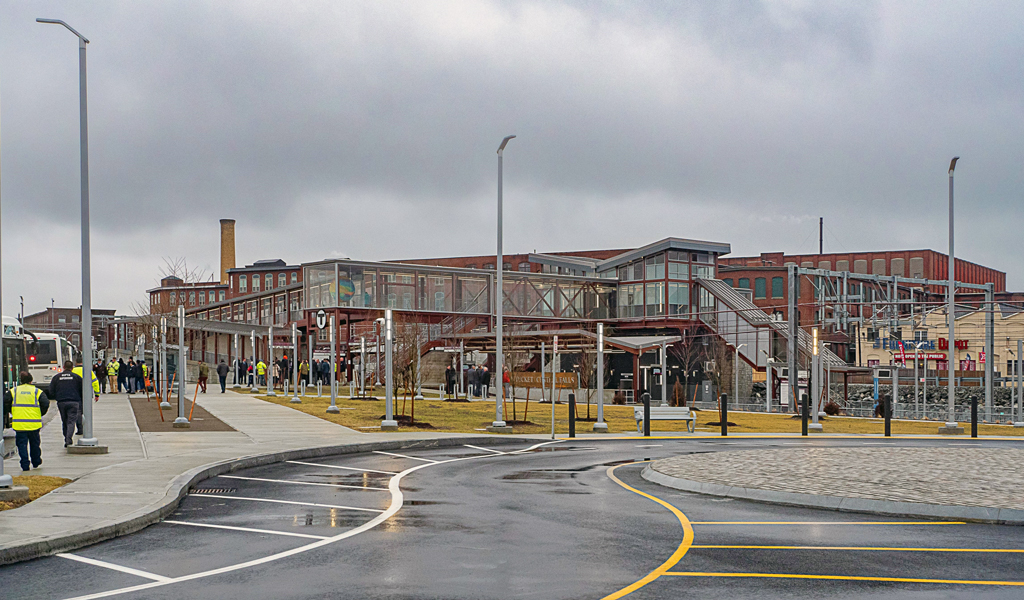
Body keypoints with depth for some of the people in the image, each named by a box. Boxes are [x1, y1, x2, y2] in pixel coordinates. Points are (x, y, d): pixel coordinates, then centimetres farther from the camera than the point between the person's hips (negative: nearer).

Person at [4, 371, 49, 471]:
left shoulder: (13, 391, 7)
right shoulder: (37, 392, 3)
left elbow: (4, 402, 0)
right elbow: (45, 404, -7)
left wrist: (12, 413, 13)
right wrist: (40, 414, 10)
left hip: (19, 424, 0)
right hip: (34, 424, 0)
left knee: (22, 444, 4)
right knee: (34, 443, 17)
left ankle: (25, 465, -3)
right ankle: (36, 462, 29)